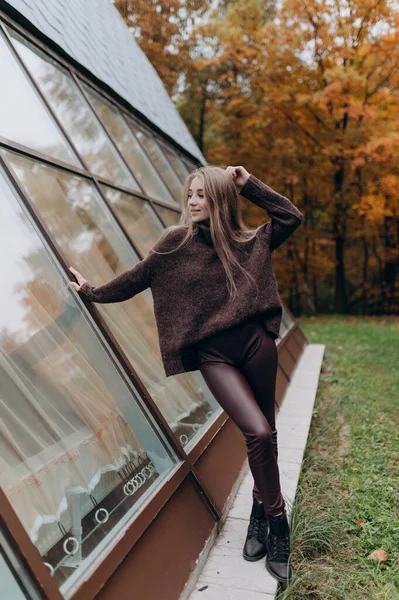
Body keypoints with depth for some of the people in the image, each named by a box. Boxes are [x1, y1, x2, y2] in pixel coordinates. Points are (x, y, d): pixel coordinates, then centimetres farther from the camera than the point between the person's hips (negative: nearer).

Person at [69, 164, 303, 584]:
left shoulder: (250, 241, 7)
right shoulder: (176, 242, 1)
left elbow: (291, 216, 8)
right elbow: (136, 279, 10)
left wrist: (248, 185, 4)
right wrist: (94, 292, 19)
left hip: (256, 343, 3)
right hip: (213, 355, -3)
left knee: (264, 432, 11)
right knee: (258, 432, -14)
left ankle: (261, 511, 34)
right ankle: (278, 527, 7)